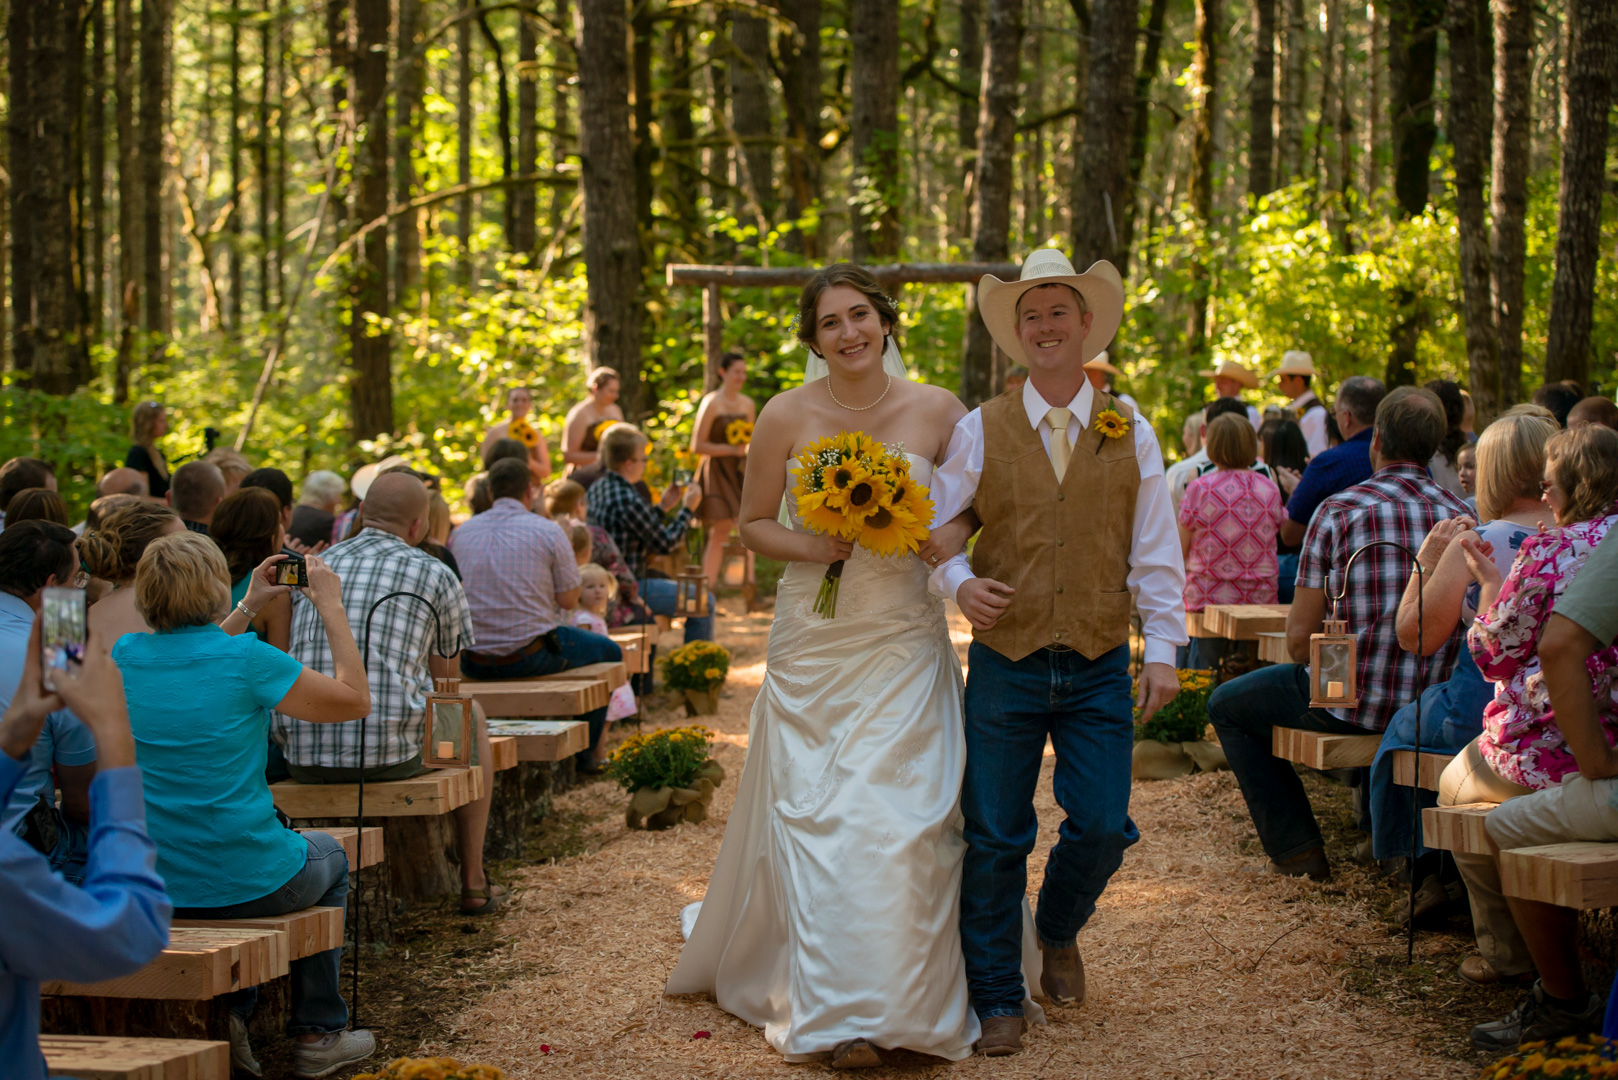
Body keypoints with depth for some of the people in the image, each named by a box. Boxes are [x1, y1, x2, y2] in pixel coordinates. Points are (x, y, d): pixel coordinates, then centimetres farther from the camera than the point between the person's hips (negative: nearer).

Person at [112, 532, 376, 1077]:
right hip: (244, 883, -5)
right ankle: (317, 1034, 33)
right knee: (328, 856, 31)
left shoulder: (124, 656, -2)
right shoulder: (248, 659, -19)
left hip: (149, 885, 5)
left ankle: (226, 1010, 26)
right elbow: (355, 700, -5)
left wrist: (247, 610, 25)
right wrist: (331, 608, 1)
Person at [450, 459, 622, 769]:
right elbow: (568, 600, -6)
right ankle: (587, 753, 29)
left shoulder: (460, 533, 5)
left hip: (472, 662, 5)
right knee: (608, 651, 22)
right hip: (530, 657, -5)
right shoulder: (548, 531, -9)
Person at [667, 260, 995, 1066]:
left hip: (905, 645, 0)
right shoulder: (787, 417, -2)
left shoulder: (936, 411, -1)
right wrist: (814, 547, -12)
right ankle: (829, 1013, 5)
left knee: (905, 818, -5)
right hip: (813, 644, 0)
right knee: (814, 818, -1)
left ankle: (899, 1004, 7)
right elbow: (753, 523, 6)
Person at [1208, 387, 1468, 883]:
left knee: (1227, 705, 20)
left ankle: (1295, 846, 17)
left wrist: (1316, 672, 10)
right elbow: (1460, 621, 11)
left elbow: (1299, 637, -11)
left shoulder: (1340, 510, -13)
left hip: (1352, 700, -5)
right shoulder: (1462, 516, 1)